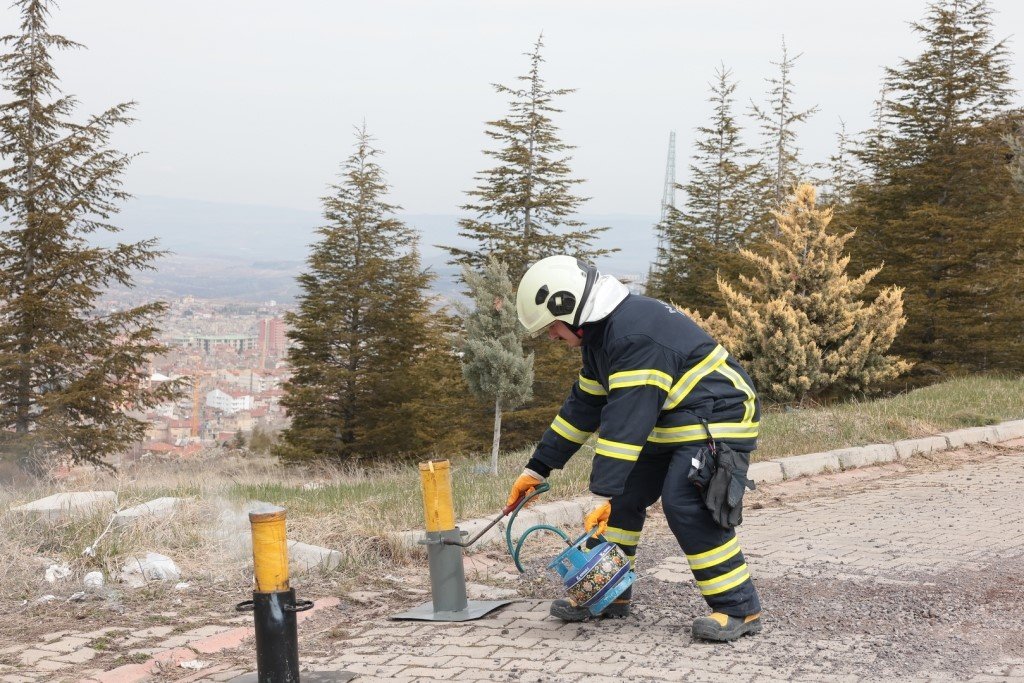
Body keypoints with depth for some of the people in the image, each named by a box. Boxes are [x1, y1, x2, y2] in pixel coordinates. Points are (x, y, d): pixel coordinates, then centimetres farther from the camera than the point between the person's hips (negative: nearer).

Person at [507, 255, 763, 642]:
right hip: (669, 427, 10)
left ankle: (739, 609, -11)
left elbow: (626, 420, -32)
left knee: (686, 507, -22)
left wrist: (603, 494, -33)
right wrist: (538, 468, 15)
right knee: (622, 497, 6)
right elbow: (583, 406, 14)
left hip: (717, 424, -10)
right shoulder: (600, 334, 6)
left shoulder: (637, 335, -28)